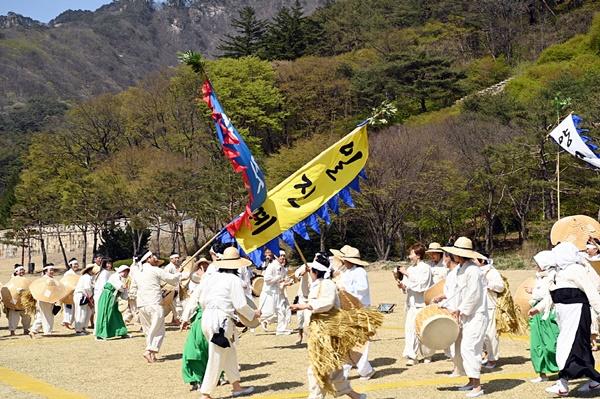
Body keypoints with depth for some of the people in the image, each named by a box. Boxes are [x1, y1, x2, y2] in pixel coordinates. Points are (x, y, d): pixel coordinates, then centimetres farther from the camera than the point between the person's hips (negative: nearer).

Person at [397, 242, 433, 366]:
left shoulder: (425, 268, -8)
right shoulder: (410, 268, 12)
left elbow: (420, 284, -20)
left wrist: (407, 274, -19)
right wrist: (402, 285, -6)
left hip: (421, 303, -6)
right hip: (411, 303, 6)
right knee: (409, 328, -3)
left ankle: (427, 354, 21)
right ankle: (411, 356, -3)